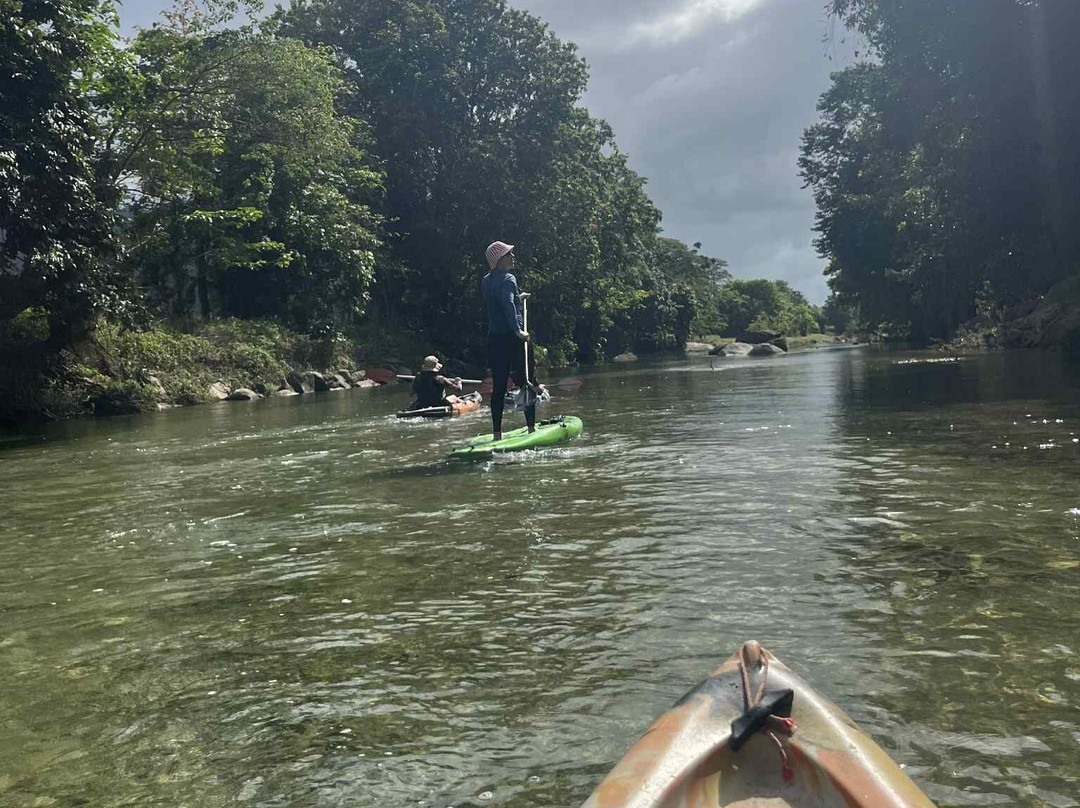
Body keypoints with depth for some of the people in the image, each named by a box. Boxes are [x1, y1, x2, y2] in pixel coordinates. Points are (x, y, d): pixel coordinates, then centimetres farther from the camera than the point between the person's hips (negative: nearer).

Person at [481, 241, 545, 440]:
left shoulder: (486, 281, 14)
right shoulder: (507, 278, -11)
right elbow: (508, 304, -28)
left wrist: (518, 297, 42)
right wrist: (518, 330, -34)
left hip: (494, 339, 7)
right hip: (512, 337, -7)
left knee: (498, 387, 8)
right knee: (526, 382, 2)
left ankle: (496, 434, 8)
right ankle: (531, 429, 3)